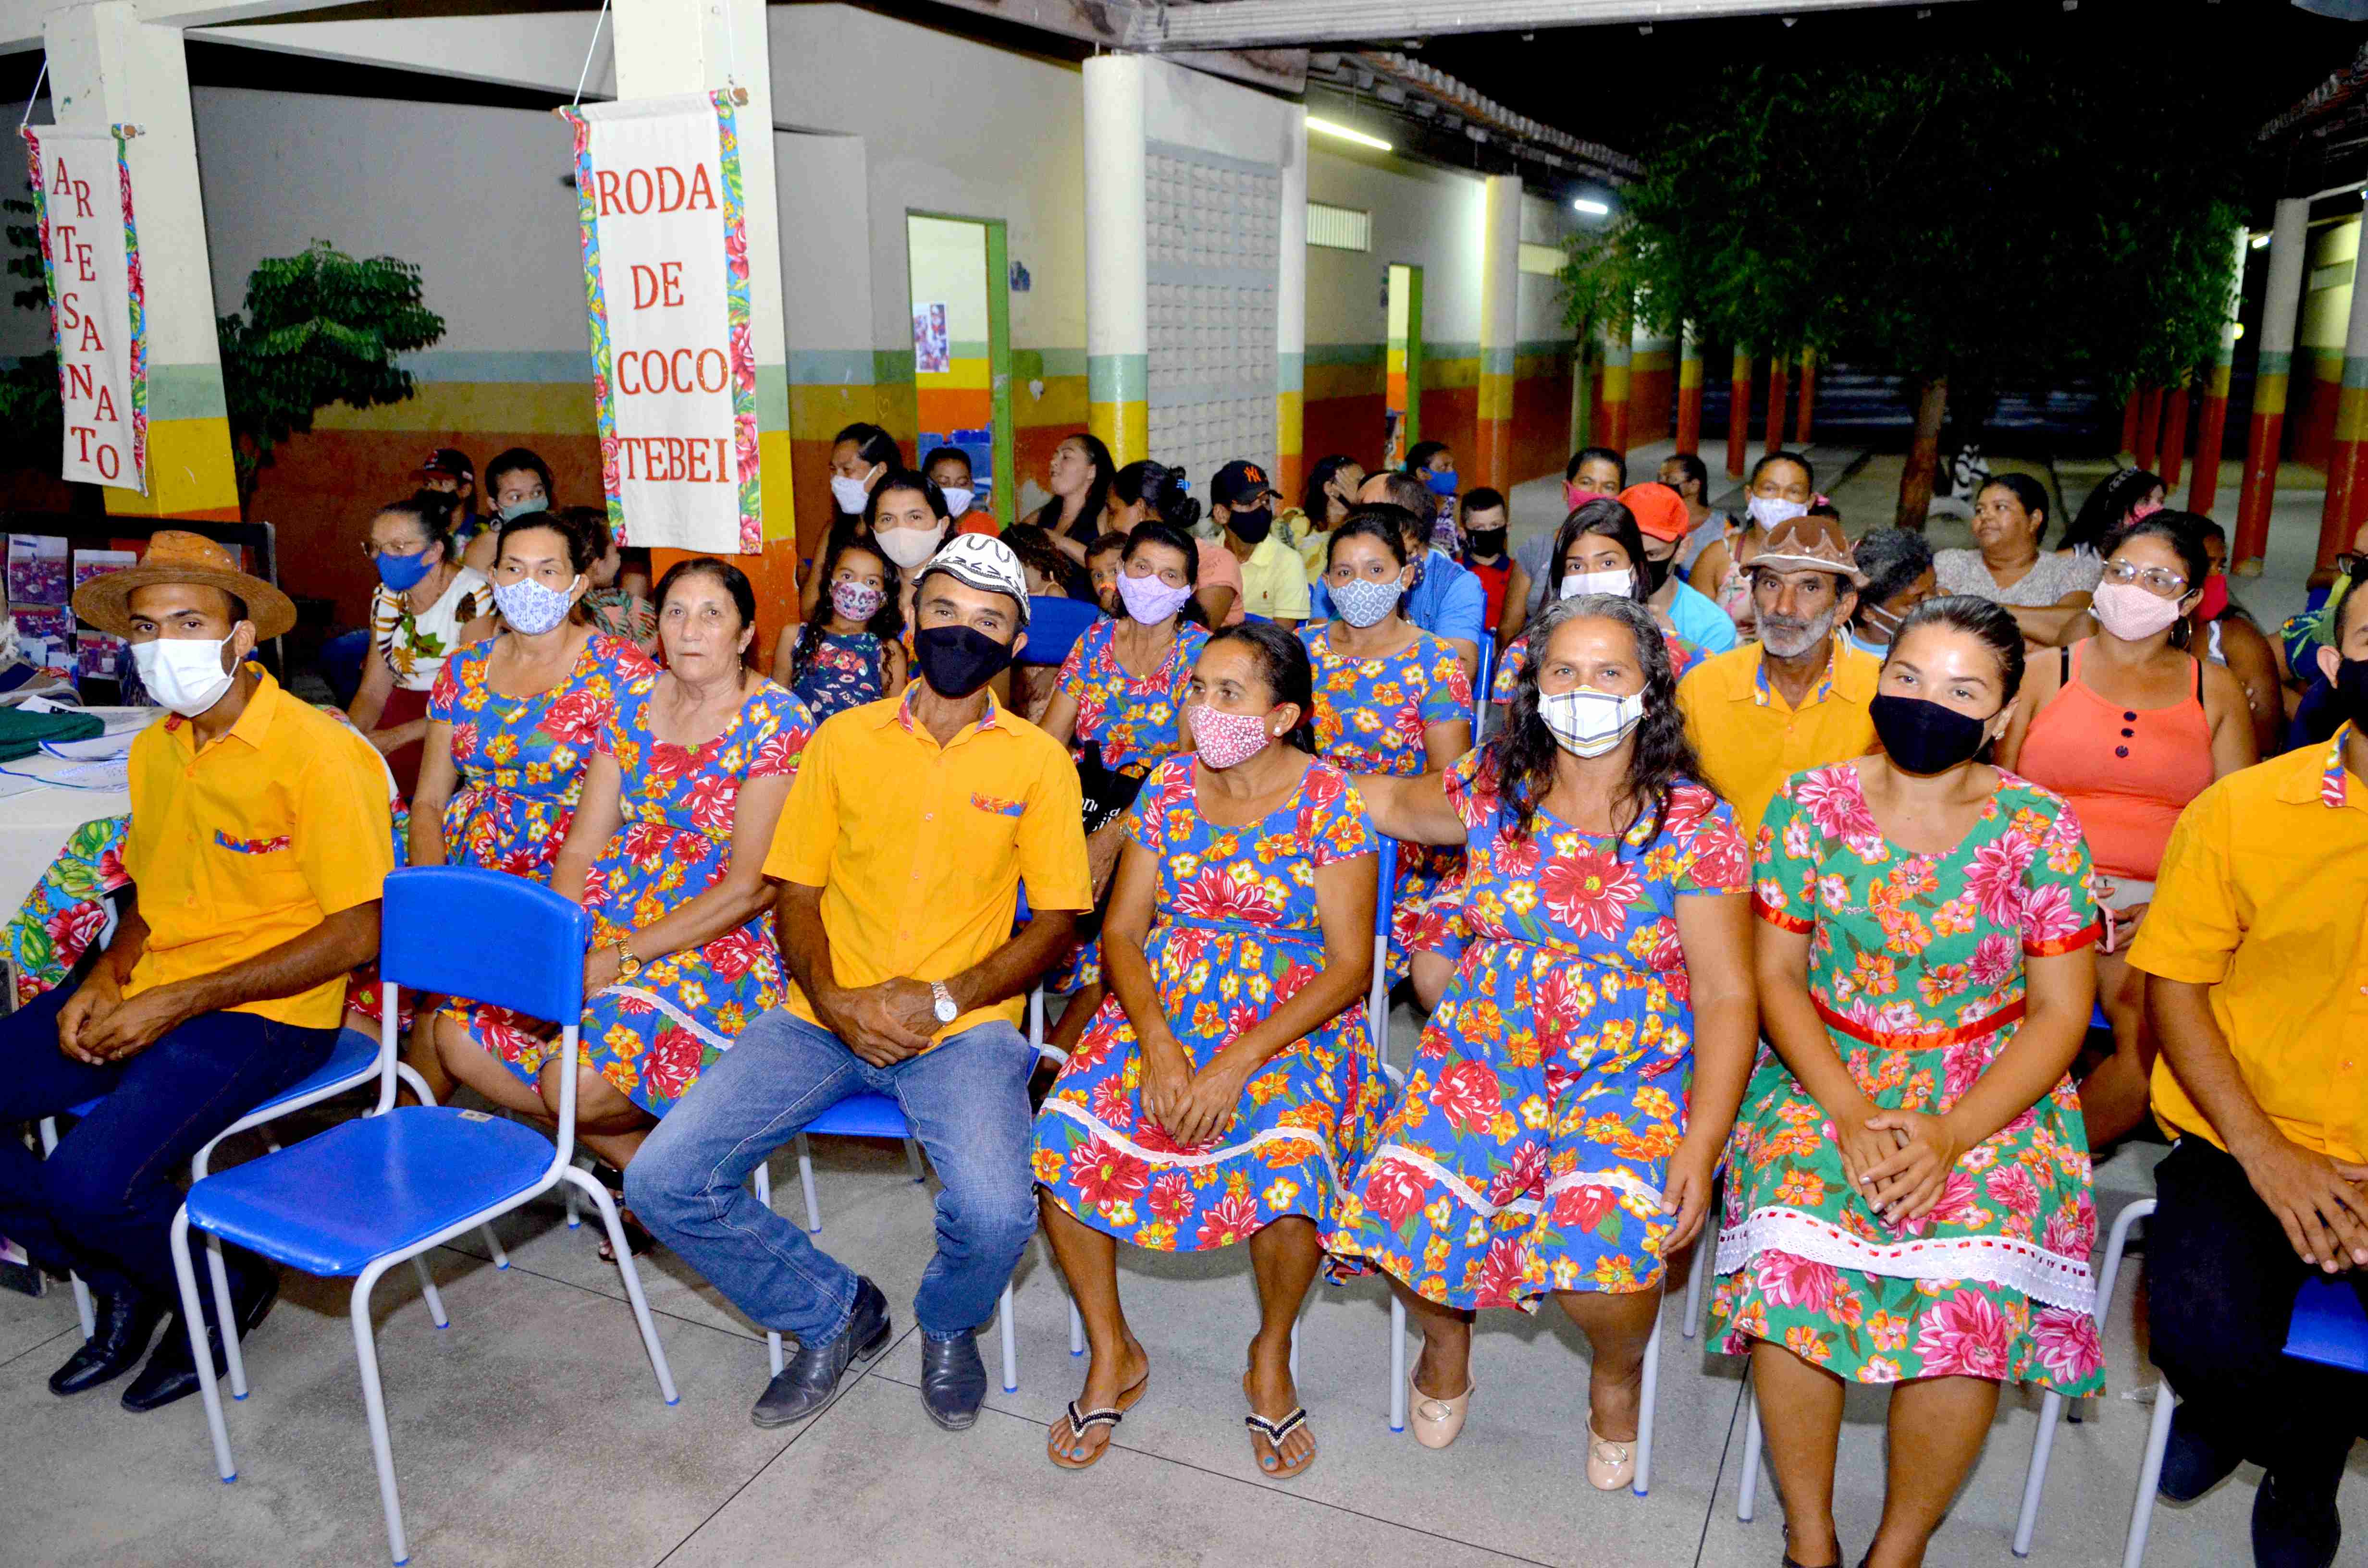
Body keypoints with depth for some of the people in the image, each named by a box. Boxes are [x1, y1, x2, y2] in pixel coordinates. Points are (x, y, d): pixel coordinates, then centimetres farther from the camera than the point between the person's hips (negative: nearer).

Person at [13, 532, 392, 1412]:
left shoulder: (318, 754, -16)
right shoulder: (155, 751, 10)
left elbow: (355, 936, -16)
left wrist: (179, 1002, -17)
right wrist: (105, 978, 1)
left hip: (265, 1012, -8)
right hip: (146, 997, 8)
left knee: (90, 1182, -24)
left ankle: (226, 1289, 9)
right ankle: (122, 1283, 17)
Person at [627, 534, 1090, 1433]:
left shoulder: (1038, 761, 3)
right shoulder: (844, 739, 8)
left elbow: (1057, 919, 1)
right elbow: (796, 894, 9)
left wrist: (942, 1000, -12)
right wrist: (834, 1002, -10)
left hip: (963, 1025, -2)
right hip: (826, 1017, 3)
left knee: (998, 1213, -28)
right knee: (661, 1182, -13)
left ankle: (948, 1326, 11)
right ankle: (835, 1314, 13)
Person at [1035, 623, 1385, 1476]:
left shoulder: (1329, 800, -7)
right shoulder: (1169, 785, 4)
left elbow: (1350, 966, -10)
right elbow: (1122, 929, 3)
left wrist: (1238, 1062, -20)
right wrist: (1159, 1045, -15)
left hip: (1293, 1029, -3)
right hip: (1159, 1014, 4)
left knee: (1288, 1170, -32)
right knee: (1062, 1139, -21)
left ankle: (1272, 1356, 1)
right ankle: (1112, 1354, 3)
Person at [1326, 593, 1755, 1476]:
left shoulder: (1694, 826, -5)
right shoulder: (1492, 791, 4)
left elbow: (1728, 997, -7)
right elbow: (1393, 803, 25)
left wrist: (1701, 1146, -17)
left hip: (1631, 1074, -2)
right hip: (1485, 1054, 3)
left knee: (1603, 1256, -28)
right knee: (1406, 1207, -22)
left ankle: (1618, 1372, 11)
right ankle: (1446, 1335, 16)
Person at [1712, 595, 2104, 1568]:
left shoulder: (2039, 829, -2)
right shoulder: (1812, 803, -1)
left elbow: (2060, 1012, -2)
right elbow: (1775, 975, -1)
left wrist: (1951, 1134, -16)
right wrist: (1848, 1116, -15)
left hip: (1993, 1097, 0)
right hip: (1825, 1079, 0)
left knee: (1976, 1286, -26)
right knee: (1792, 1255, -26)